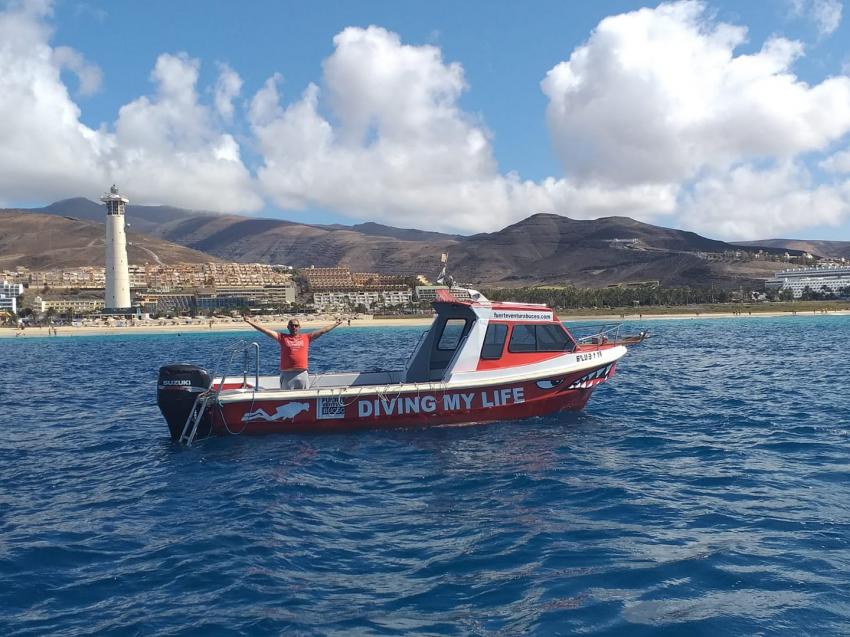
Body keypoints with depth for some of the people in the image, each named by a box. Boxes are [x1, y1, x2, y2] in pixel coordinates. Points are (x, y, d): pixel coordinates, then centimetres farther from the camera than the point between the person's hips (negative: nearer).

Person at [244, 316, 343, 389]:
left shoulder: (306, 337, 9)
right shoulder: (282, 337, 6)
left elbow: (322, 331, 12)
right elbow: (266, 331, 2)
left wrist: (335, 324, 12)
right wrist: (251, 322, -4)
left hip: (302, 374, 1)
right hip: (287, 374, -1)